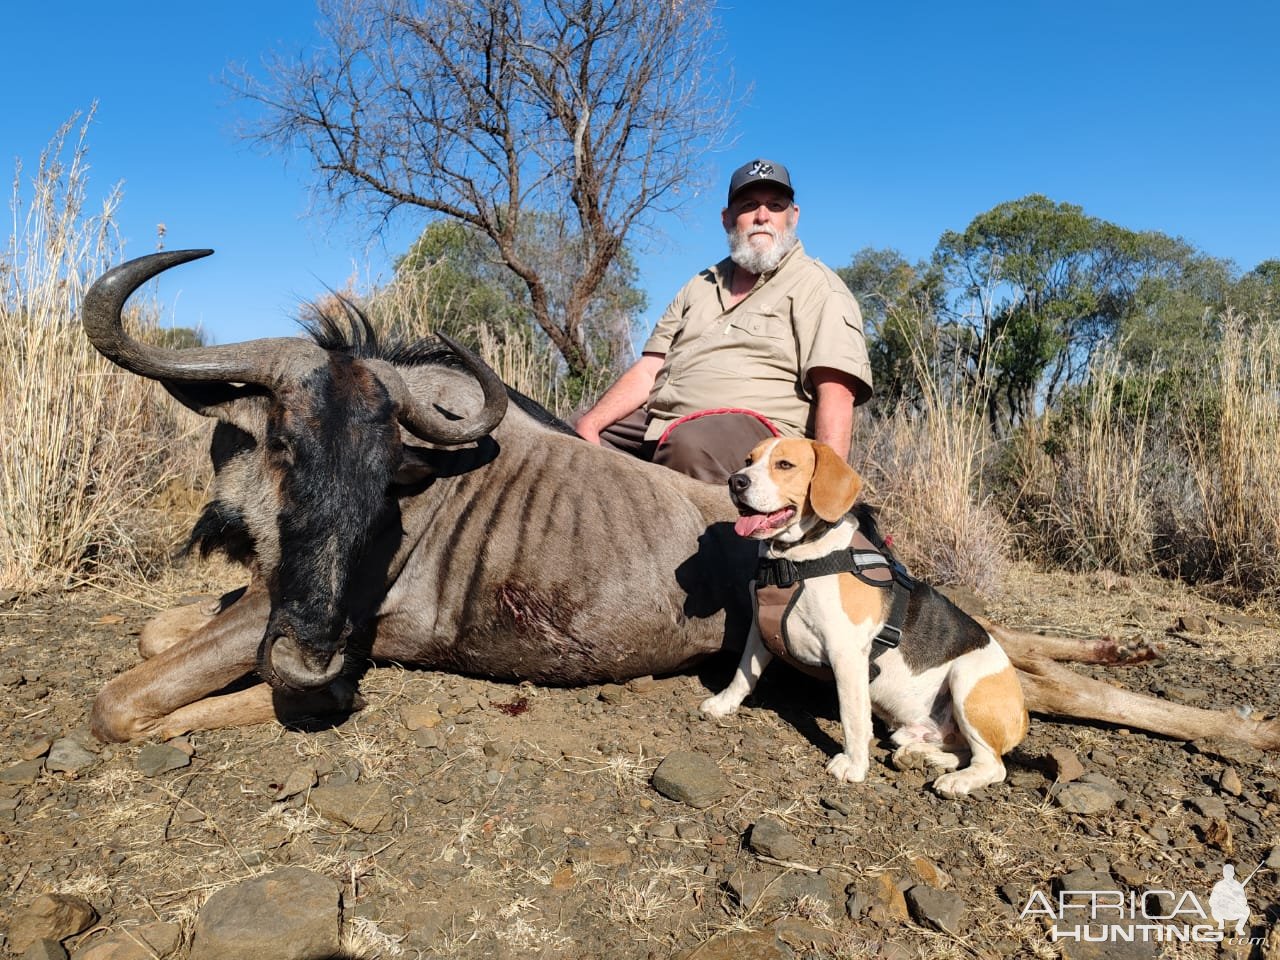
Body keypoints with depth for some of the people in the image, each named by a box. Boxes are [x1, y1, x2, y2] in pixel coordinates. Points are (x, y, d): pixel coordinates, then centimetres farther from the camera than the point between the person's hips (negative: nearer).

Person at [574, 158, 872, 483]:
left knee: (692, 443, -38)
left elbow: (836, 394, -8)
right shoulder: (701, 286, 26)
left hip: (756, 432, -6)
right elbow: (648, 371, 17)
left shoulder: (817, 287, 6)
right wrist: (588, 425, 0)